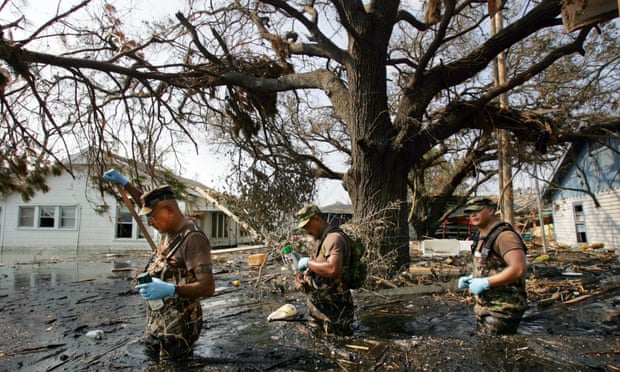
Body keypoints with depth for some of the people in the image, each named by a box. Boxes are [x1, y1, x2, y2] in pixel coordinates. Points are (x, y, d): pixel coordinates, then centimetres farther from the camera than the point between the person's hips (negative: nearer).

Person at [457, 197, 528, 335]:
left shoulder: (504, 235, -18)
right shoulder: (481, 236, 12)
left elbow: (519, 269, -29)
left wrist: (485, 283, -25)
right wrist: (471, 278, 7)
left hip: (503, 307, -9)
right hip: (484, 306, 9)